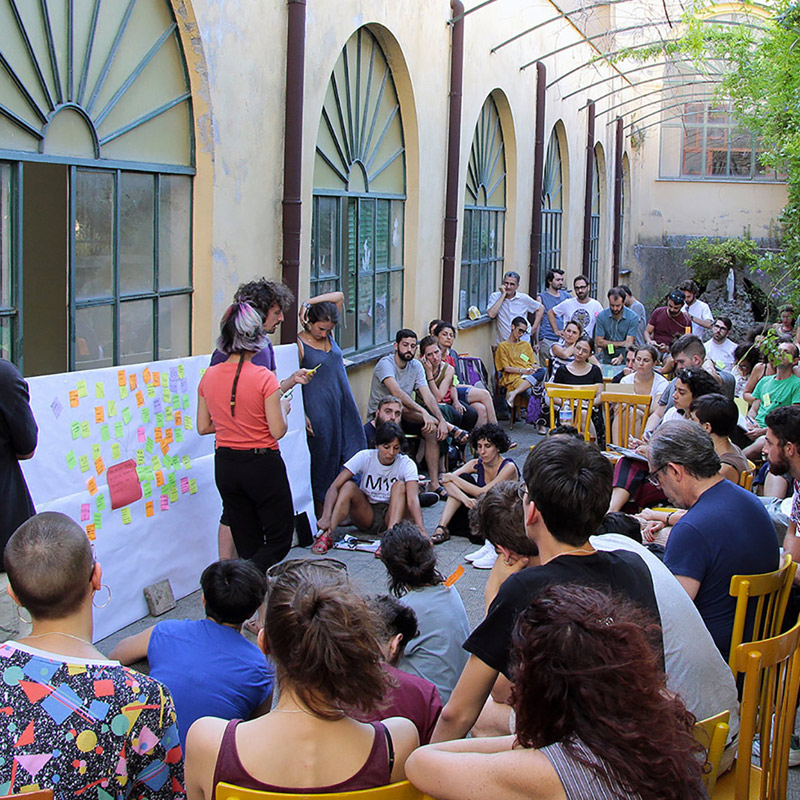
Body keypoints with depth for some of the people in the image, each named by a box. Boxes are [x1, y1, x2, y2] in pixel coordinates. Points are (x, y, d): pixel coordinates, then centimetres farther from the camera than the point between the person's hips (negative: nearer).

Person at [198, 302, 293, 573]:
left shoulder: (209, 376, -2)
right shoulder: (264, 378, -17)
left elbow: (203, 427, 7)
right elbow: (278, 430, -15)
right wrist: (283, 408, 4)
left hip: (225, 466, 5)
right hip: (262, 464, -5)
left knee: (247, 543, 16)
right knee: (279, 540, 7)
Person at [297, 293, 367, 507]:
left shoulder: (328, 334, 7)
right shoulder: (299, 344, -9)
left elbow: (339, 297, 7)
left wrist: (308, 304, -4)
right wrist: (303, 416, -14)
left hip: (343, 405, 7)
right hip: (318, 410, -6)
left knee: (351, 453, 3)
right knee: (323, 456, -1)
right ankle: (322, 508, 8)